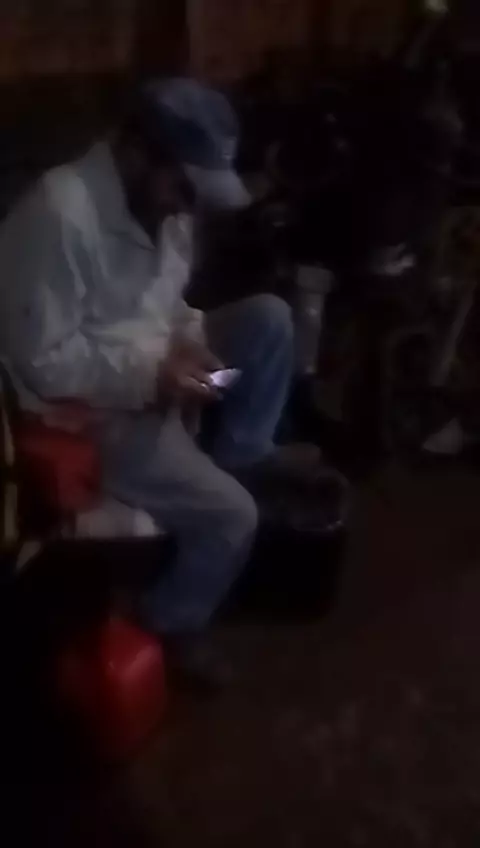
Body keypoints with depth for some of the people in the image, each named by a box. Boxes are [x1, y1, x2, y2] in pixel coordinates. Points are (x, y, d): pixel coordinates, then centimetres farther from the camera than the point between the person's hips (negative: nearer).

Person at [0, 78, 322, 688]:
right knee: (230, 515, -14)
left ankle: (242, 451, 14)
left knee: (270, 318, -3)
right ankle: (168, 626, 14)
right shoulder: (60, 214, -27)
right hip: (92, 408, -8)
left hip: (153, 367, 8)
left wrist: (187, 340, -6)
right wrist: (152, 373, -28)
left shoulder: (162, 203, -1)